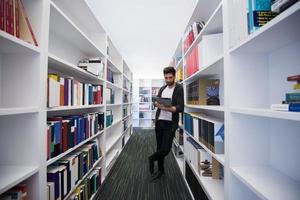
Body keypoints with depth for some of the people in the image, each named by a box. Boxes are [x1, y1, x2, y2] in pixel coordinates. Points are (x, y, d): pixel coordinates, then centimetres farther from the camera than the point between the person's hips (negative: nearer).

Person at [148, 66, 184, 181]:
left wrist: (166, 108, -29)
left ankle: (152, 159, 27)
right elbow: (156, 102, 17)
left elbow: (180, 108, -16)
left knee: (166, 149, -4)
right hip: (159, 121, 5)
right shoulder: (162, 88, 12)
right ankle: (160, 170, 34)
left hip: (170, 123, -5)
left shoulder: (179, 89, -7)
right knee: (159, 147, 13)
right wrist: (157, 103, -7)